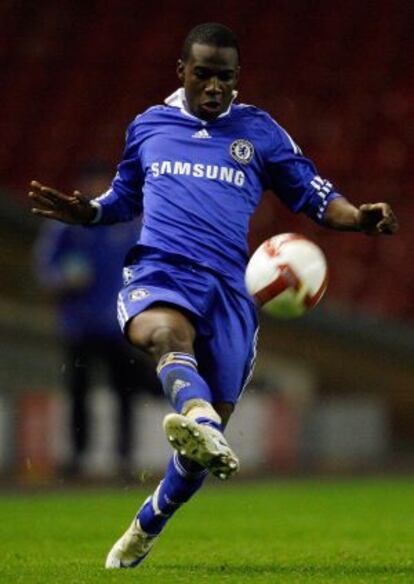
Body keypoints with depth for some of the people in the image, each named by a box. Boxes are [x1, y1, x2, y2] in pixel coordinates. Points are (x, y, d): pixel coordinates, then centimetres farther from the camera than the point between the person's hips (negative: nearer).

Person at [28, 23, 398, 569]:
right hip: (158, 271, -1)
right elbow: (124, 198, 31)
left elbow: (315, 195, 11)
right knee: (167, 332, -40)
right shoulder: (148, 126, 18)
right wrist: (84, 212, 9)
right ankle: (198, 419, -70)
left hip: (228, 287, 1)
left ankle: (148, 525, 28)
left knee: (208, 432, 2)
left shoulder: (260, 132, 14)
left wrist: (360, 217, -10)